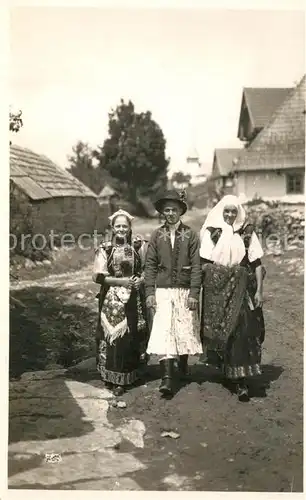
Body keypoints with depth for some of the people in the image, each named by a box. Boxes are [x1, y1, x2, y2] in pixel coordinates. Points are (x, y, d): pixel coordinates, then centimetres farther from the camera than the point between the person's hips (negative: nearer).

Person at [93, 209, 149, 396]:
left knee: (131, 337, 1)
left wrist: (141, 279, -6)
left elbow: (145, 269, 14)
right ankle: (115, 380, 14)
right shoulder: (105, 249, 0)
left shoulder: (137, 246, 5)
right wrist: (120, 281, -13)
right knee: (113, 337, -1)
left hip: (134, 299, 1)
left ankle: (128, 375, 17)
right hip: (112, 300, -1)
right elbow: (98, 276, -5)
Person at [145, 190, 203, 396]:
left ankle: (183, 363, 36)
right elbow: (150, 265, 3)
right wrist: (150, 292, -4)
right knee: (163, 332, -8)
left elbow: (196, 265, -3)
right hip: (162, 291, 0)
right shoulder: (157, 235, 4)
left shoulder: (190, 235, 0)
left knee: (186, 331, 8)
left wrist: (194, 293, -9)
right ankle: (167, 378, -8)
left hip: (185, 291, 0)